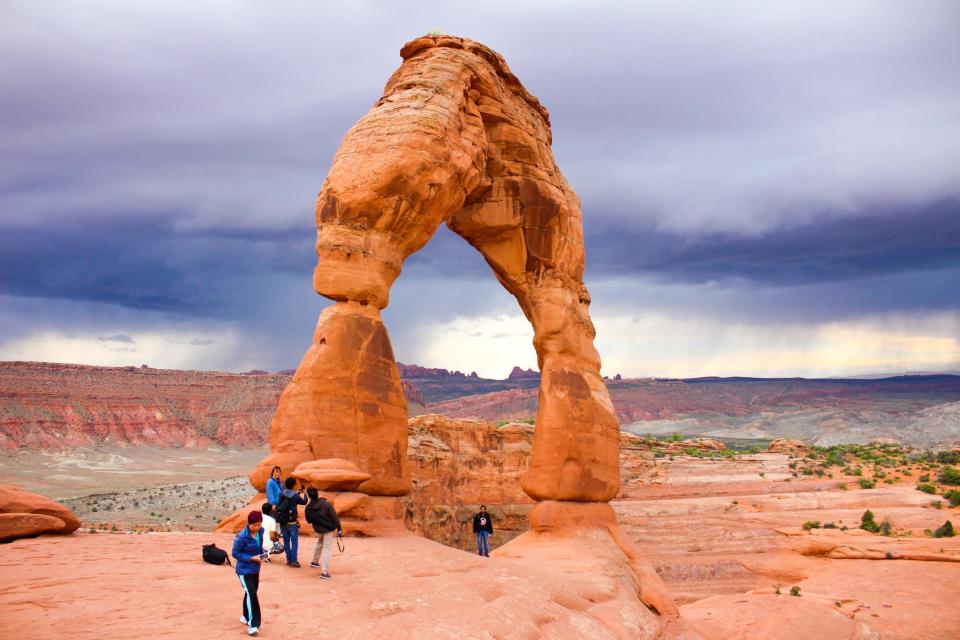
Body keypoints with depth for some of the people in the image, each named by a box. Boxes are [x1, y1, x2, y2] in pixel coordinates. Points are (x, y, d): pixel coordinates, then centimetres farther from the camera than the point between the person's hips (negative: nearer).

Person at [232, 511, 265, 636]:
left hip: (255, 569, 7)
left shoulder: (260, 532, -4)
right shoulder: (242, 537, -25)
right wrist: (252, 558, -23)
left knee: (250, 593, 21)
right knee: (251, 594, -16)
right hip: (244, 570, -7)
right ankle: (252, 625, -13)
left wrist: (262, 552, -1)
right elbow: (235, 553, -18)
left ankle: (246, 617, 41)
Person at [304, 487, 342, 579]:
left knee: (319, 544, 32)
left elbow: (309, 520, 5)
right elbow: (334, 517, -18)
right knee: (327, 549, -1)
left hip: (318, 529, 4)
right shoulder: (326, 504, -21)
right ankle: (325, 572, -7)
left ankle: (315, 562, 50)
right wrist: (339, 529, -10)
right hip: (328, 529, -4)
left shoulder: (308, 508, -11)